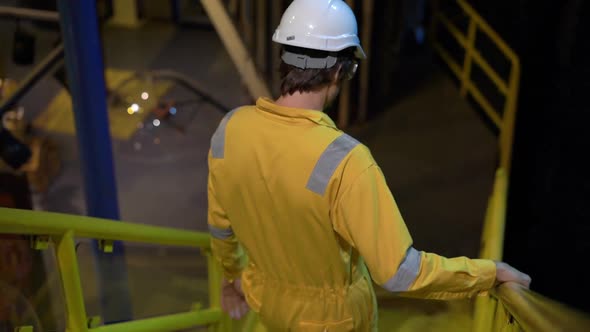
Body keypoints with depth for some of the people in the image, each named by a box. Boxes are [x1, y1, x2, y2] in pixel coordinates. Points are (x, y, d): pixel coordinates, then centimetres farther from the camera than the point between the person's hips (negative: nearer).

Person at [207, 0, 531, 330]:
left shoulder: (232, 129, -20)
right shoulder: (343, 160, -38)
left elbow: (220, 225, -3)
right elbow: (399, 273, -34)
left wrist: (233, 275, 18)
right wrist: (491, 273, -21)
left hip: (267, 298, 4)